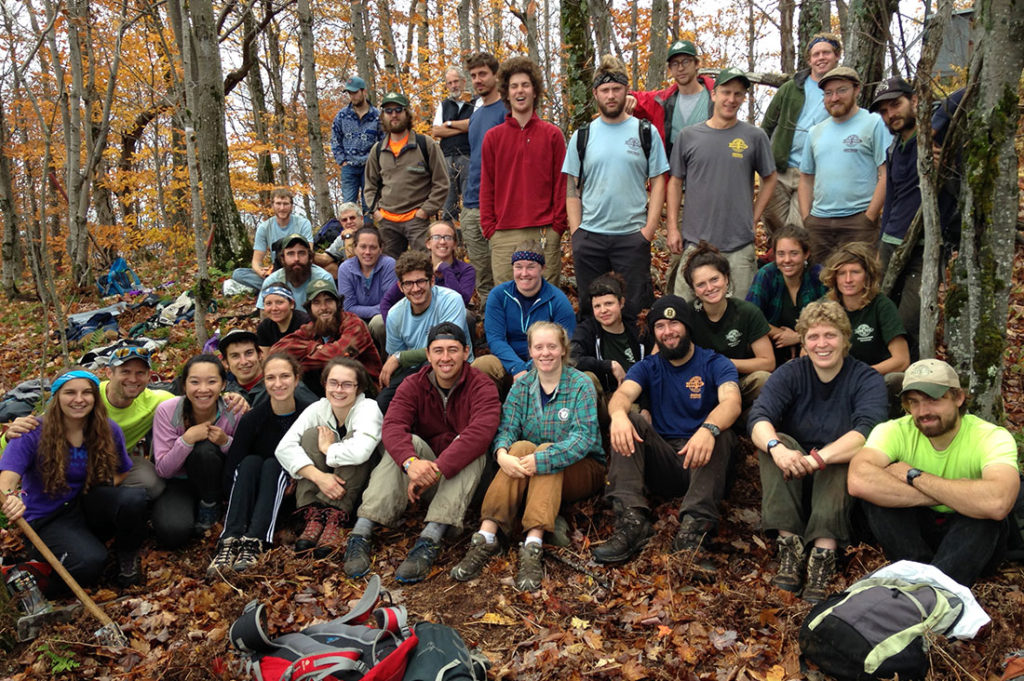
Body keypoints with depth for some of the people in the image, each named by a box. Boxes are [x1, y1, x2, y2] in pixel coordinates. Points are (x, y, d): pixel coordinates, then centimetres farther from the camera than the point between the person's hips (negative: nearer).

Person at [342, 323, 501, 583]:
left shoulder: (482, 386, -8)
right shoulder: (413, 385, 2)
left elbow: (481, 431, -29)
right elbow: (392, 426, -18)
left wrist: (438, 469, -40)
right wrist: (411, 462, -40)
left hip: (464, 478, -2)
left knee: (470, 446, -30)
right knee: (410, 442, -25)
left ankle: (429, 540, -43)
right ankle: (361, 534, -34)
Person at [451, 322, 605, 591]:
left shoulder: (581, 385, -6)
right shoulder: (521, 387, 6)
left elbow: (584, 436, -19)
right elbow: (506, 428, -7)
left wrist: (540, 460, -33)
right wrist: (502, 454, -31)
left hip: (582, 470, -2)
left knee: (547, 451, -32)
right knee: (521, 446, -29)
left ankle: (533, 545, -45)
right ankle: (486, 537, -38)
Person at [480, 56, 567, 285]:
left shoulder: (552, 134, 7)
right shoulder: (493, 137, 10)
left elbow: (561, 184, 5)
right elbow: (486, 187, 10)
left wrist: (557, 226, -3)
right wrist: (489, 228, 1)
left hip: (544, 233, -1)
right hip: (504, 235, 1)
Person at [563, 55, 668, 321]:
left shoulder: (646, 132, 5)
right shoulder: (582, 136, 8)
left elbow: (658, 183, 3)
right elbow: (572, 188, 7)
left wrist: (649, 229, -7)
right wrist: (575, 232, -2)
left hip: (633, 236, -1)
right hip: (588, 236, 2)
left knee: (633, 308, 2)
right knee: (589, 309, 9)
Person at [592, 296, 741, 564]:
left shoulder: (715, 364, 4)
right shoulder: (648, 367, 14)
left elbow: (732, 401, -18)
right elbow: (623, 394, -8)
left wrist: (709, 429, -41)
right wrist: (618, 413, -34)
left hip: (703, 463, -2)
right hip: (662, 462, 2)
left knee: (720, 430, -30)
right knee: (628, 423, -20)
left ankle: (695, 526, -42)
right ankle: (631, 520, -35)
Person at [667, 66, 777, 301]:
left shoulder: (755, 136, 5)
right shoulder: (688, 136, 5)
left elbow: (770, 178, 13)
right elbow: (675, 182, 9)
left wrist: (754, 219, 5)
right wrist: (673, 227, 4)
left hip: (740, 244, 0)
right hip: (694, 240, 0)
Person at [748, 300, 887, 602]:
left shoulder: (867, 379, -5)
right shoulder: (790, 374, 1)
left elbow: (867, 430, -26)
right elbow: (758, 417, -17)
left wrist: (817, 459, -43)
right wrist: (777, 448, -41)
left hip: (840, 483, -2)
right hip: (790, 483, 2)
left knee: (841, 457, -32)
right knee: (773, 441, -25)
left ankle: (824, 554, -37)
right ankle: (789, 544, -29)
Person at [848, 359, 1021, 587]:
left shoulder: (993, 437, -20)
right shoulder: (895, 431, -16)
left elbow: (997, 503, -43)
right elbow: (859, 482, -38)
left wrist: (914, 476, -32)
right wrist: (949, 494, -36)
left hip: (972, 542, -1)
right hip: (911, 535, 2)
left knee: (984, 512, -33)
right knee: (877, 490, -26)